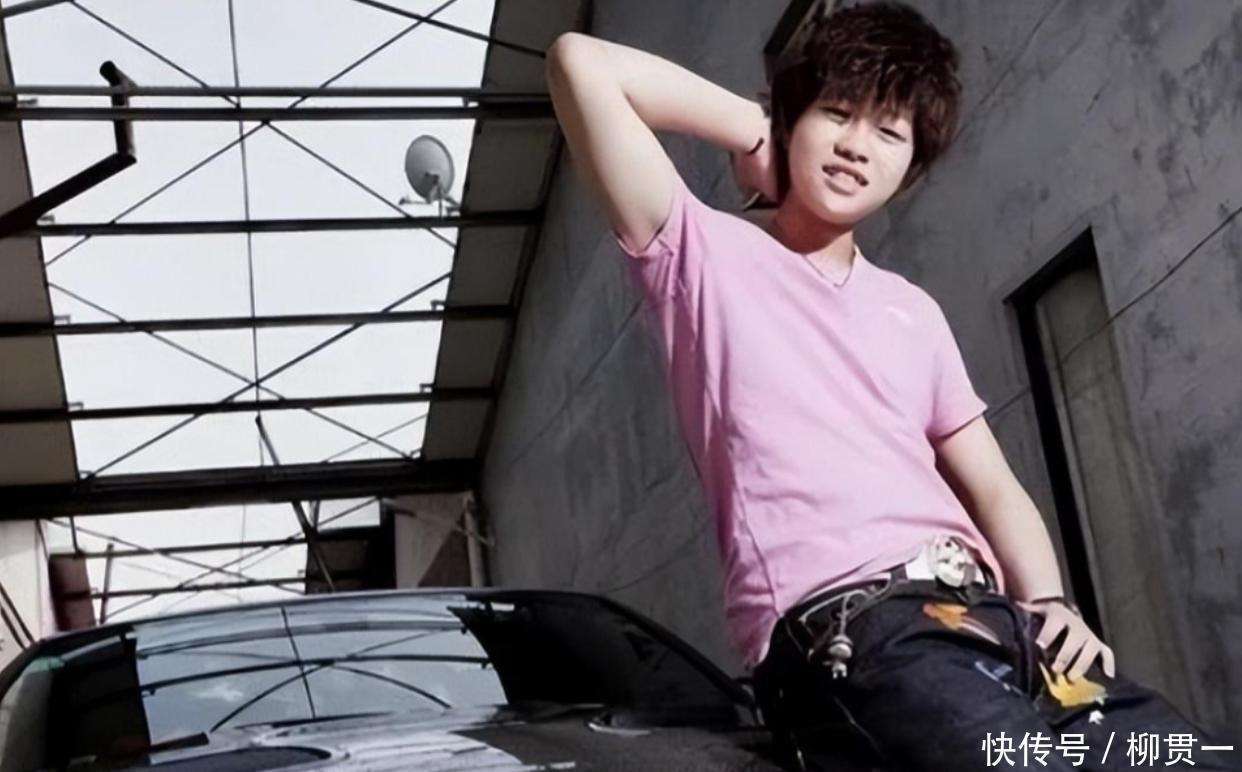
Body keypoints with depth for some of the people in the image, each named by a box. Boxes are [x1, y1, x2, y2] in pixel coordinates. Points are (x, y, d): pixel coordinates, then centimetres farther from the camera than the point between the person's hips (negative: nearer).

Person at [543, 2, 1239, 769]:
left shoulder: (913, 311, 25)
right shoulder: (706, 254, 8)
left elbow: (993, 488, 21)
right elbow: (581, 63, -1)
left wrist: (1053, 603, 2)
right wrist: (753, 129, 9)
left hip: (990, 616, 6)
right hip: (844, 635, -6)